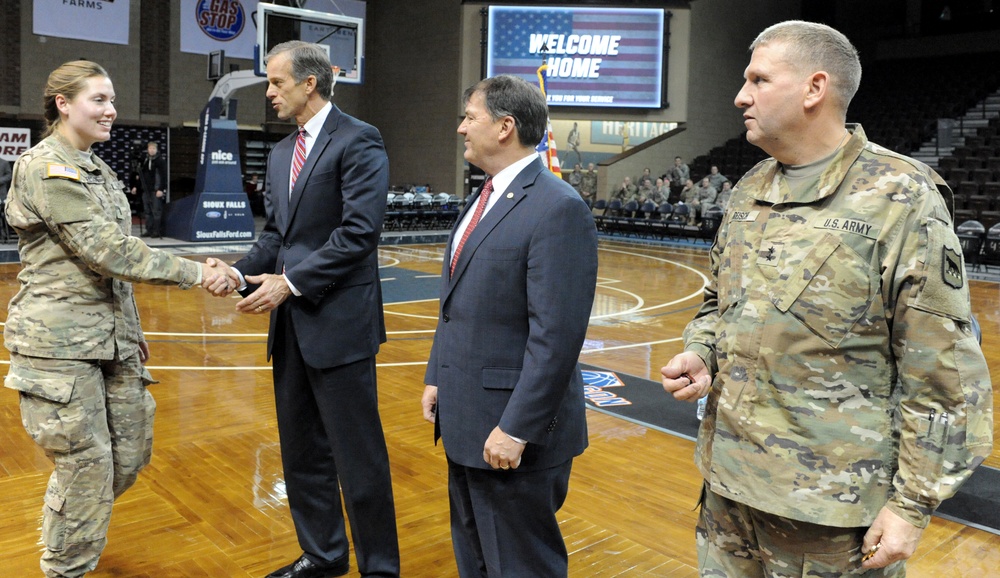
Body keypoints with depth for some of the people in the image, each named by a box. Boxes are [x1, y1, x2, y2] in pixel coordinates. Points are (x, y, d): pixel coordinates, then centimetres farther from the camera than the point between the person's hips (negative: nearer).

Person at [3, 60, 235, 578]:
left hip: (111, 337, 8)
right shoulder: (44, 168, -13)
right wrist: (196, 274, -22)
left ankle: (71, 532, 38)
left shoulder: (97, 169, 14)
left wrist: (131, 329, 17)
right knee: (87, 463, 1)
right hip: (61, 342, -8)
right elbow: (108, 251, -21)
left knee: (131, 452, 13)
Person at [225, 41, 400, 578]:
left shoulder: (358, 140, -9)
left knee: (358, 455, 1)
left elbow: (360, 231, -18)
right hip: (291, 322, 8)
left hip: (339, 321, -8)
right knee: (302, 450, 17)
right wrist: (241, 271, -2)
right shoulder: (281, 153, 16)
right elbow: (276, 233, 16)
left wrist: (291, 283, -17)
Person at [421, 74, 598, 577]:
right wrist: (437, 377, 14)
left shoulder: (558, 208, -19)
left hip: (512, 428, -9)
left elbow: (556, 334, -23)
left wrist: (516, 430, -22)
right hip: (465, 420, 9)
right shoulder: (485, 198, 11)